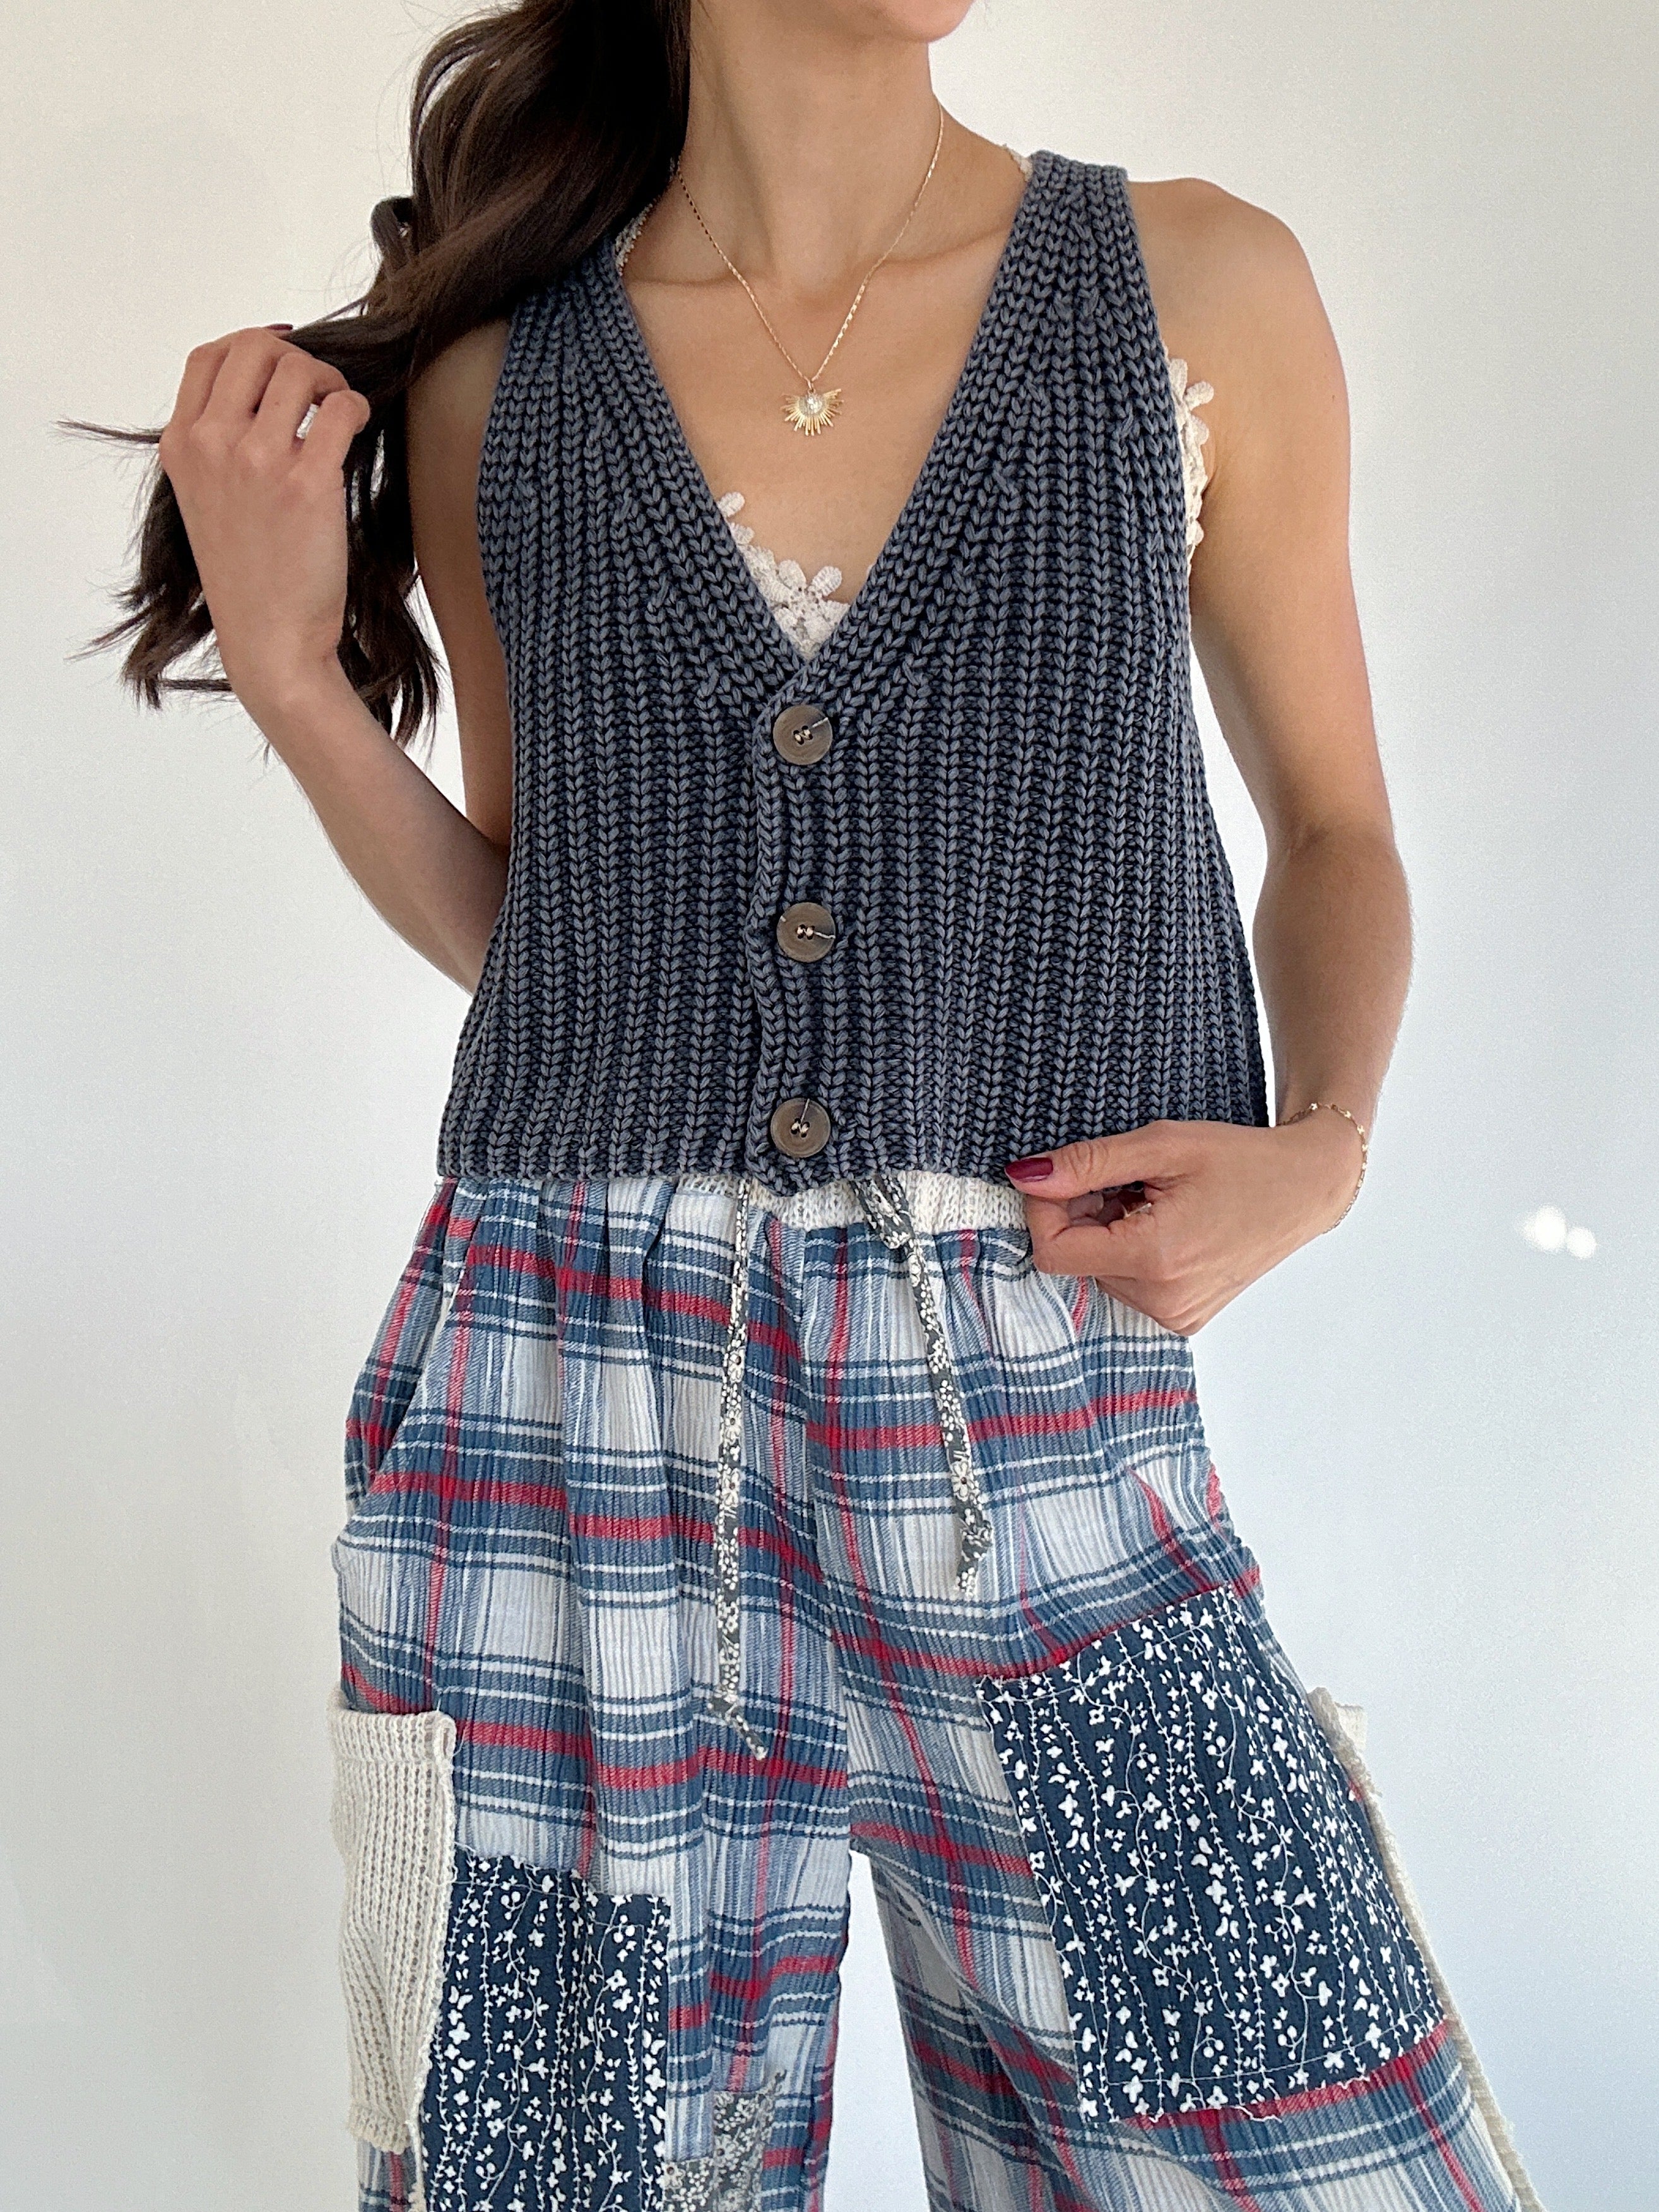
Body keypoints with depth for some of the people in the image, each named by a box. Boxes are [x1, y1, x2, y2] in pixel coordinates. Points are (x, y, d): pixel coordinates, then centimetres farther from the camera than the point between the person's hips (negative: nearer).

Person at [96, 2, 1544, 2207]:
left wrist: (1319, 1148, -5)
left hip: (1041, 1438, 0)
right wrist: (287, 666, 0)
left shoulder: (1204, 291, 3)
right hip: (565, 1410, 1)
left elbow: (1336, 826, 12)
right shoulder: (487, 374, 6)